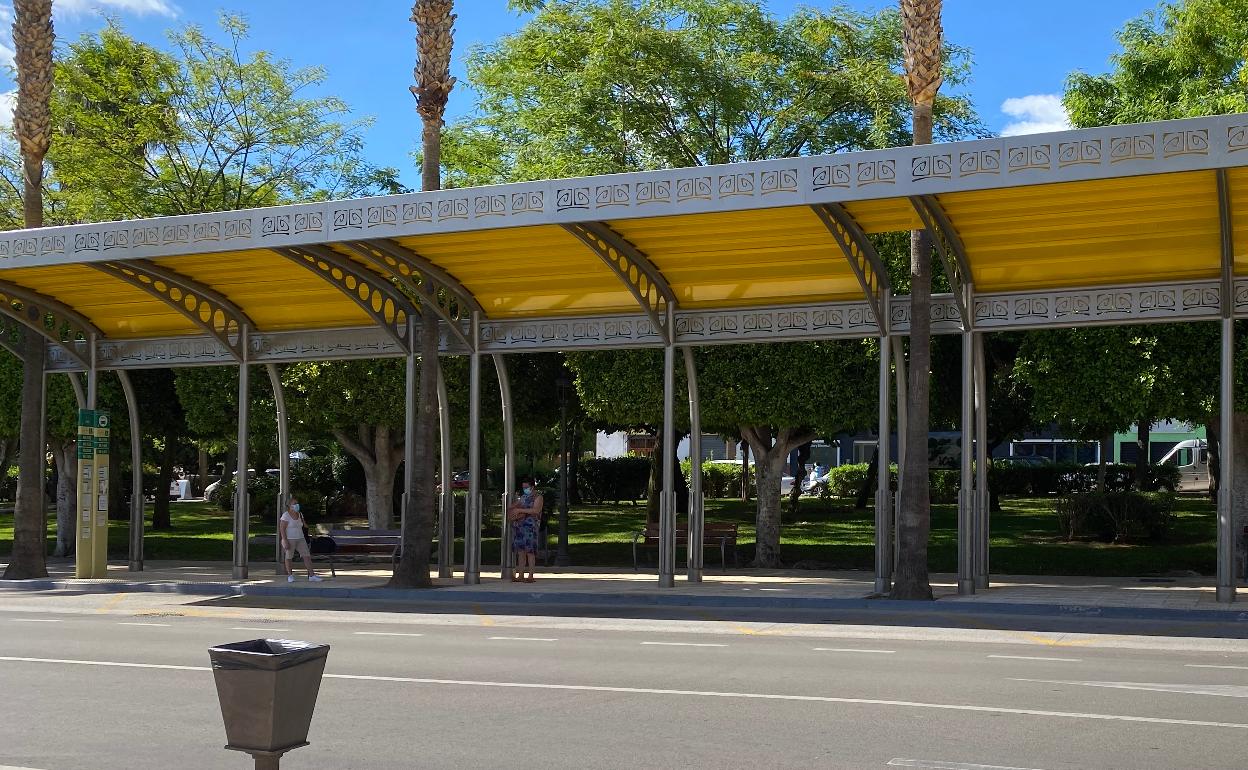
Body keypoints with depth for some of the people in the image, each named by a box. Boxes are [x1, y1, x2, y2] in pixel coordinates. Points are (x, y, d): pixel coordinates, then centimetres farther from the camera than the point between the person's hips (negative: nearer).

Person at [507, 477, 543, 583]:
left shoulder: (537, 497, 1)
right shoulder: (522, 497, 21)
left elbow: (536, 510, -15)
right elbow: (513, 507, 29)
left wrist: (519, 510, -16)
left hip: (530, 526, -6)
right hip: (518, 526, 6)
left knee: (529, 551, -9)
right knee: (520, 551, 4)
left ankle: (531, 576, -8)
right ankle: (520, 575, 7)